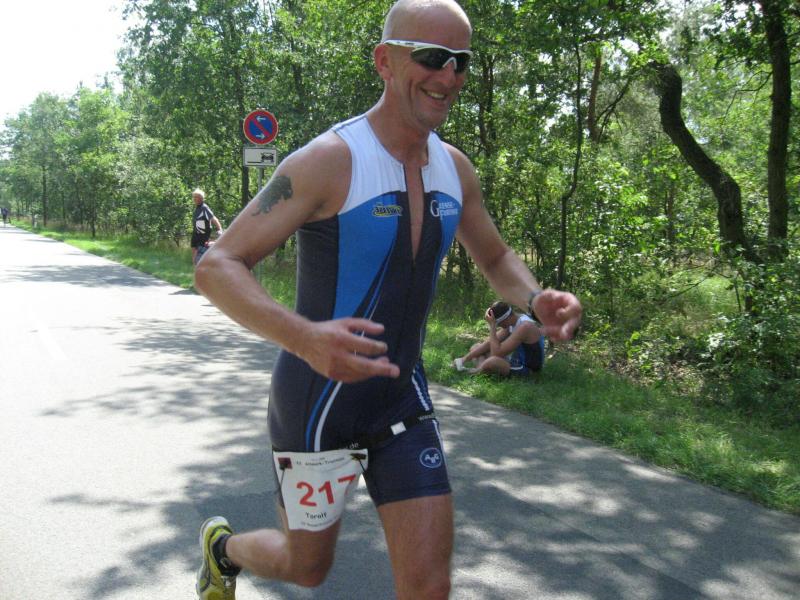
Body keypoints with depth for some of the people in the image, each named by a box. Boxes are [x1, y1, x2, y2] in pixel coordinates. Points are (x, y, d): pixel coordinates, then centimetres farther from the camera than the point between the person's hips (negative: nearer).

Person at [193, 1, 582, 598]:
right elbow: (217, 267, -22)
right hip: (318, 398, -5)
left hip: (402, 397, 5)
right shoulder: (331, 161, -19)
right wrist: (304, 336, -41)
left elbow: (495, 258, 17)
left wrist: (536, 299, -7)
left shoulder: (455, 169, 1)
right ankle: (223, 545, 49)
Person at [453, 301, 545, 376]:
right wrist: (465, 358, -2)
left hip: (527, 369, -10)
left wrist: (492, 325, -25)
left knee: (492, 361, -37)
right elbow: (490, 343, 6)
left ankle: (477, 371, -9)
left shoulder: (524, 327, -27)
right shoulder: (512, 322, 2)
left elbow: (497, 352, -28)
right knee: (475, 347, 10)